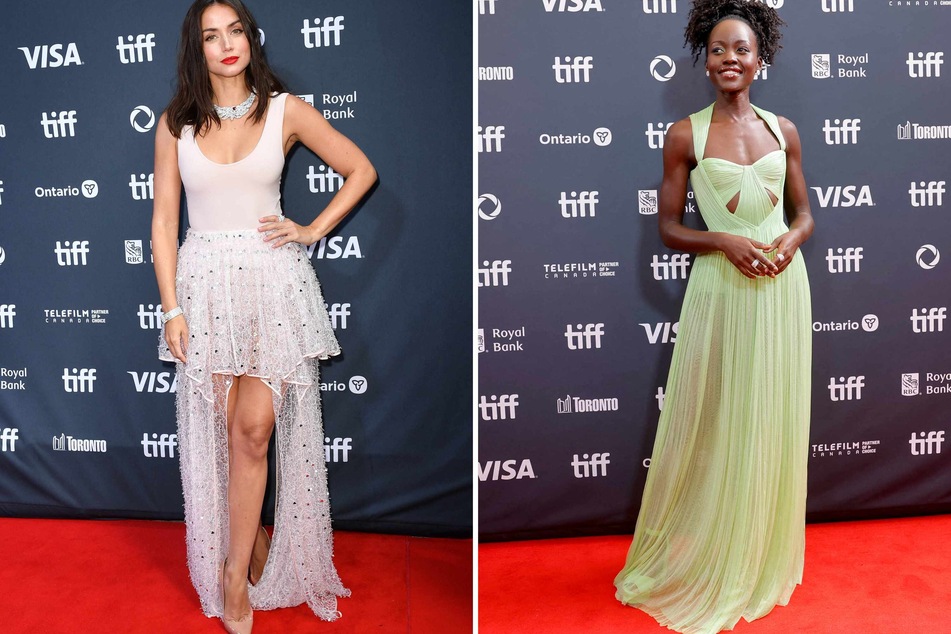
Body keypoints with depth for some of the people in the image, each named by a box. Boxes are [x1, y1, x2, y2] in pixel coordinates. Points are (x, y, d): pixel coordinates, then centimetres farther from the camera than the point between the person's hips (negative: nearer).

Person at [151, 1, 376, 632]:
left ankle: (236, 573, 11)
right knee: (227, 432, 6)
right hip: (206, 281, 2)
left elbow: (361, 170, 8)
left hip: (272, 278, -1)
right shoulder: (176, 124, 6)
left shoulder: (285, 110, 2)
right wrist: (171, 308, -1)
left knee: (253, 429, -4)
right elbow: (164, 219, 5)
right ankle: (252, 542, 29)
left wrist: (312, 231, 0)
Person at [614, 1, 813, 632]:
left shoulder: (784, 130, 7)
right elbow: (669, 227, -2)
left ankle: (763, 557, 32)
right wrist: (725, 240, -18)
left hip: (782, 286, 4)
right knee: (715, 425, 4)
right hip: (721, 288, -3)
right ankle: (707, 560, 24)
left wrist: (791, 239, -9)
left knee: (773, 422, 11)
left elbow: (804, 213, 13)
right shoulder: (685, 135, -2)